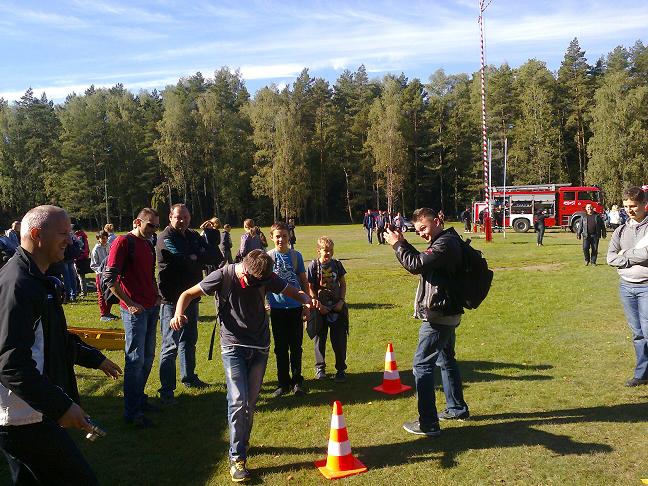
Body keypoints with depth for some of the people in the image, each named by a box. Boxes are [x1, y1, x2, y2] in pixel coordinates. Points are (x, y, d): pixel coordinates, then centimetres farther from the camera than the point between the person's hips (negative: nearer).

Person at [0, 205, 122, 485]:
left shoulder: (35, 280, 13)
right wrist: (61, 406, -27)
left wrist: (94, 358, 28)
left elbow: (52, 338, 26)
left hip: (29, 415, 10)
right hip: (27, 421, -10)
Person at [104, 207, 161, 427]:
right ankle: (132, 411, 6)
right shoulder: (123, 242, -11)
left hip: (151, 308, 8)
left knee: (148, 357, 16)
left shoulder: (149, 245, 15)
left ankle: (139, 398, 30)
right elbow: (109, 277, -16)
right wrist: (129, 304, -17)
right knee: (135, 359, -4)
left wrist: (157, 295, 12)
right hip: (135, 309, -8)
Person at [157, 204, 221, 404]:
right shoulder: (166, 238, -12)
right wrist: (204, 257, -11)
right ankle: (166, 390, 2)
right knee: (171, 345, -5)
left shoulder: (194, 236, 10)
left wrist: (195, 257, -17)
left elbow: (216, 255, -1)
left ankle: (189, 377, 37)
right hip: (172, 299, -8)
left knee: (189, 340, 21)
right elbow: (184, 262, -26)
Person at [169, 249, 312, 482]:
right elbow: (188, 294, -6)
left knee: (250, 402, 11)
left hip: (260, 347, 3)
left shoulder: (267, 277, -7)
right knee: (238, 401, -12)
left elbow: (294, 292, 4)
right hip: (233, 346, -3)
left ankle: (242, 444, 33)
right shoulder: (223, 276, -14)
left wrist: (307, 300, -20)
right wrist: (179, 314, -26)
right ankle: (236, 458, 1)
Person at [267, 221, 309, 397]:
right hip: (277, 308, 0)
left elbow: (303, 281, 6)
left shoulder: (296, 255, 0)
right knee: (280, 347, 8)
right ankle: (284, 383, 20)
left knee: (296, 346, 7)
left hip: (295, 307, 0)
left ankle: (297, 381, 21)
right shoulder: (267, 257, -2)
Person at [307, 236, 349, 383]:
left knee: (339, 340, 2)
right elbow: (310, 288, -7)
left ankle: (341, 369, 14)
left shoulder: (337, 264, 1)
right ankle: (320, 368, 25)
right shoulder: (313, 266, -7)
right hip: (320, 308, -2)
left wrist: (341, 301, -5)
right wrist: (318, 304, -14)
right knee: (319, 339, 9)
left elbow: (343, 284, 7)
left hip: (337, 307, 2)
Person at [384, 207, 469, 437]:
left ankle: (428, 424, -2)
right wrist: (402, 243, 2)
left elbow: (416, 265, -27)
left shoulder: (445, 244, -20)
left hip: (438, 316, -11)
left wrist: (397, 244, -15)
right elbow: (421, 262, 14)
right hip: (447, 314, 11)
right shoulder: (449, 241, 13)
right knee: (446, 360, 22)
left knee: (422, 364, -6)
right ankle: (457, 408, 36)